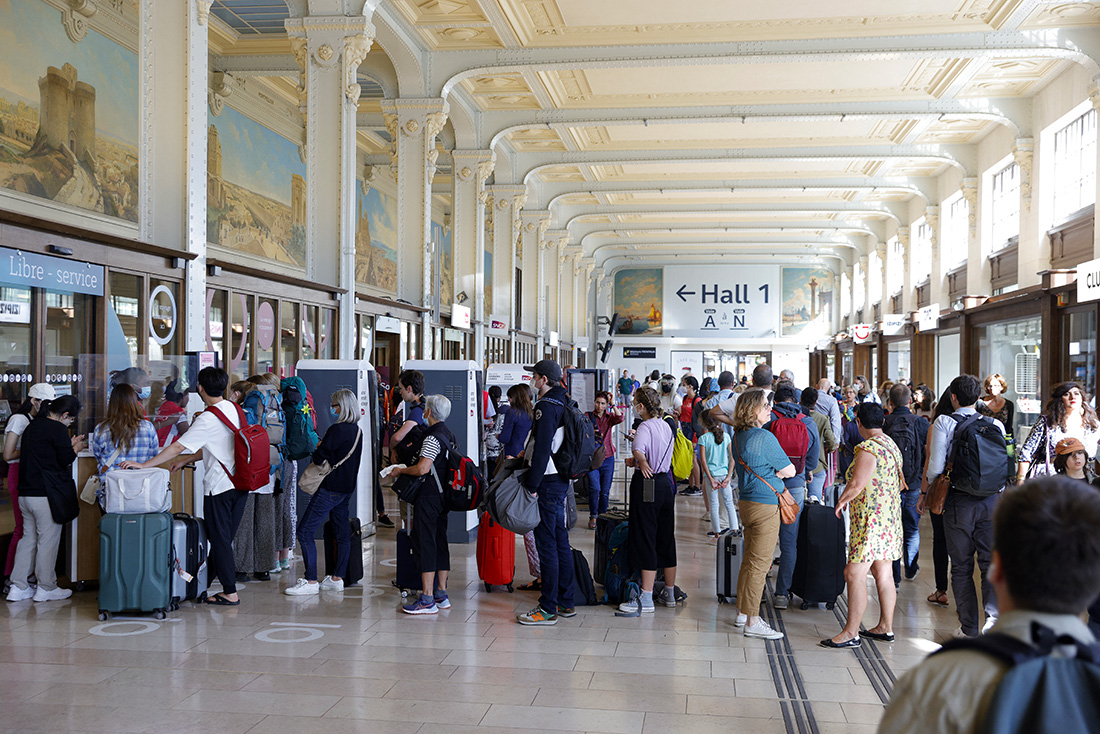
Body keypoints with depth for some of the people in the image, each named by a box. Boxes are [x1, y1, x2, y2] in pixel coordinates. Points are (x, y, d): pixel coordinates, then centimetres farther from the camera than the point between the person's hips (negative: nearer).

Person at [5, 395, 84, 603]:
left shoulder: (32, 427, 15)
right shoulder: (57, 429, -12)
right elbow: (66, 459, -11)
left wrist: (69, 447, 20)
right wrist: (76, 449, 8)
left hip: (25, 493, 8)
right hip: (46, 495, -8)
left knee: (28, 538, 13)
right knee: (48, 539, 0)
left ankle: (18, 587, 14)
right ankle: (46, 588, 7)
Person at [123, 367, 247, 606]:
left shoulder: (208, 419, -18)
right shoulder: (234, 409, 7)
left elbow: (177, 446, -19)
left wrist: (144, 464, -15)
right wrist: (185, 460, 18)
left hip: (219, 487, -8)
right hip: (240, 484, 8)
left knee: (220, 539, 1)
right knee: (225, 538, 13)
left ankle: (230, 593, 5)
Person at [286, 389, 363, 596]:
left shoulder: (337, 430, -18)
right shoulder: (357, 431, 9)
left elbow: (318, 458, -16)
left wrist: (318, 447, 5)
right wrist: (324, 446, 7)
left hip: (330, 489, -10)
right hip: (346, 487, 10)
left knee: (305, 531, -5)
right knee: (342, 533, 12)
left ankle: (310, 581, -6)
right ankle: (337, 578, 18)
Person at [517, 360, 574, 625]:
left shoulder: (546, 406, -16)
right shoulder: (564, 402, 13)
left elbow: (542, 451, -21)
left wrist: (532, 486, -19)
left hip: (547, 482, -10)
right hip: (561, 478, 10)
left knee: (547, 544, -6)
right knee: (561, 541, 14)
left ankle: (548, 609, -2)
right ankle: (565, 603, 21)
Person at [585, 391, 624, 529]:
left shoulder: (609, 417, 6)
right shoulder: (588, 417, 1)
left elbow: (620, 418, -16)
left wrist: (612, 404, -12)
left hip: (608, 458, 2)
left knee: (605, 491, 5)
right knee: (595, 488, -16)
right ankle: (593, 516, 2)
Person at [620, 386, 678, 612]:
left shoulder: (645, 427, -15)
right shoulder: (666, 426, 10)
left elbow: (639, 450, -34)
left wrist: (642, 464, -17)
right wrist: (637, 462, 28)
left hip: (647, 484, -8)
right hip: (666, 483, 8)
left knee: (645, 539, -3)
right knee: (666, 537, 14)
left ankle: (646, 599, 0)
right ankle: (669, 593, 24)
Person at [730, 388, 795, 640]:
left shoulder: (738, 436, 8)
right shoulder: (764, 437, -17)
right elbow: (790, 471, -10)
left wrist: (768, 472, 6)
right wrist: (776, 470, 6)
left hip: (746, 503, 9)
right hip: (765, 506, -9)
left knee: (749, 560, 17)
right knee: (759, 564, -4)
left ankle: (742, 613, 25)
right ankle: (752, 622, 0)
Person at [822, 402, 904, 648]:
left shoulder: (868, 448, -17)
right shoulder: (892, 445, 13)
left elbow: (856, 485, -22)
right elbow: (900, 482, 22)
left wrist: (840, 503, -4)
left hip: (871, 519, -10)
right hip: (890, 517, 10)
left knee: (854, 573, -8)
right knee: (883, 573, 14)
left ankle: (851, 632, -6)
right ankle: (885, 627, 21)